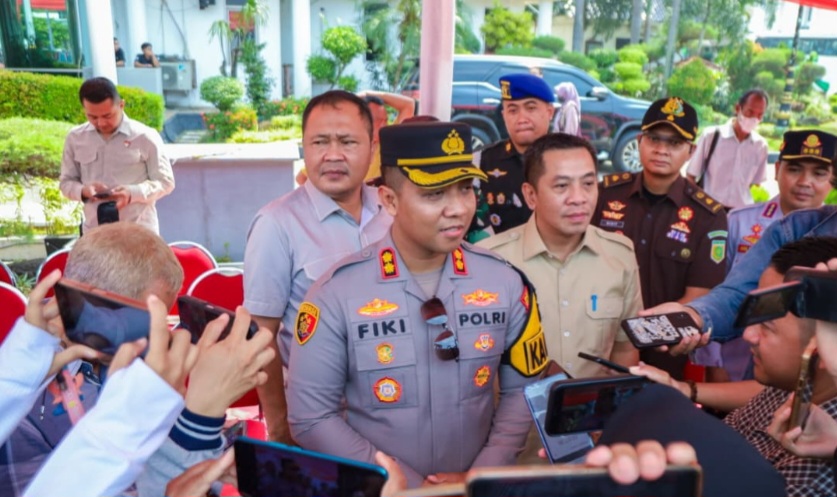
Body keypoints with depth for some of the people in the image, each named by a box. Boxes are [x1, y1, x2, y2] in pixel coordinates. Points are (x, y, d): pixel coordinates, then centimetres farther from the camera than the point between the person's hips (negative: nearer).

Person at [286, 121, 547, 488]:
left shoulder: (505, 282, -5)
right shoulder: (336, 294, -13)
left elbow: (522, 390, 4)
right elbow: (311, 418, -9)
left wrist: (482, 476, -4)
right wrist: (409, 485, -10)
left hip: (474, 485, 2)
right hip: (383, 488, -2)